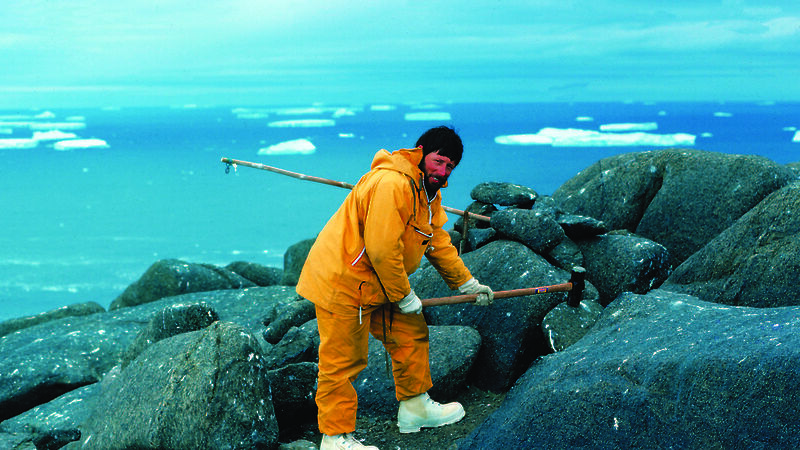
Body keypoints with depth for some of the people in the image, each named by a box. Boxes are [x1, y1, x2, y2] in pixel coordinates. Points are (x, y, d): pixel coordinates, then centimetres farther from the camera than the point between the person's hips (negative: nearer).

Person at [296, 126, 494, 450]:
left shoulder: (429, 193, 11)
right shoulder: (392, 183, -25)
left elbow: (438, 242, 21)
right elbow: (382, 248, -28)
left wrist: (467, 283, 21)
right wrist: (404, 295, -17)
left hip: (376, 285, 10)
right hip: (341, 281, -10)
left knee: (411, 332, 15)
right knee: (344, 360, -4)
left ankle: (415, 408, 30)